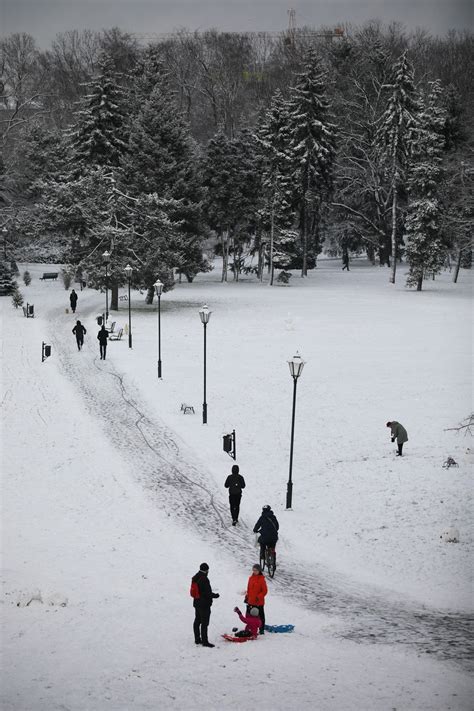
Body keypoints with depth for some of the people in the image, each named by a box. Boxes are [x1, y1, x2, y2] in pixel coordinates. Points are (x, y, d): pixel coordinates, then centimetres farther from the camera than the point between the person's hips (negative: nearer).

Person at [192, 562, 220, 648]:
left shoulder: (195, 578, 7)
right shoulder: (204, 579, -22)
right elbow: (207, 593, -23)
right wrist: (215, 595, -5)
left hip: (197, 603, 9)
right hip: (204, 604, -9)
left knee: (197, 621, 16)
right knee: (204, 623, -6)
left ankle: (197, 639, 25)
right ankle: (204, 641, -5)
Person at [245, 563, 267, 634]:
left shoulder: (261, 579, -11)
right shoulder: (251, 578, 7)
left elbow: (265, 591, -11)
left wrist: (259, 597, -18)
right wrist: (247, 597, 12)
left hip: (259, 602, -6)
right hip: (251, 602, 6)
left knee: (261, 616, 4)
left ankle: (262, 629, 12)